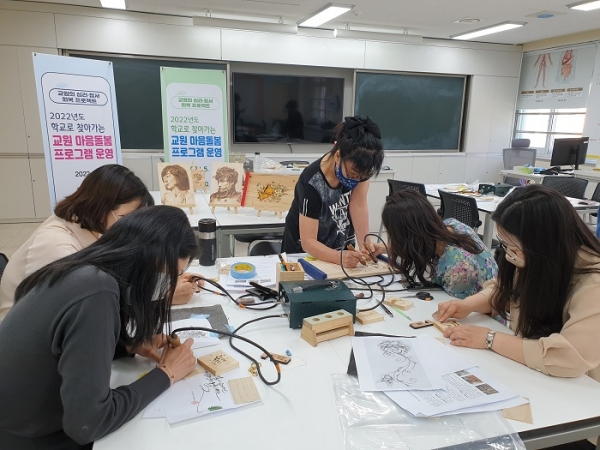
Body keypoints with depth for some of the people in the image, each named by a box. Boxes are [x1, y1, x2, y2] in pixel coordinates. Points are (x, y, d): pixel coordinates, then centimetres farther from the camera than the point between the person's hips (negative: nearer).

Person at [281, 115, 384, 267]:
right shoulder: (312, 184, -29)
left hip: (342, 248, 3)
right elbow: (308, 242, -28)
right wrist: (340, 257, -42)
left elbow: (358, 204, -17)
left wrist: (365, 245, -28)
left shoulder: (359, 167, -16)